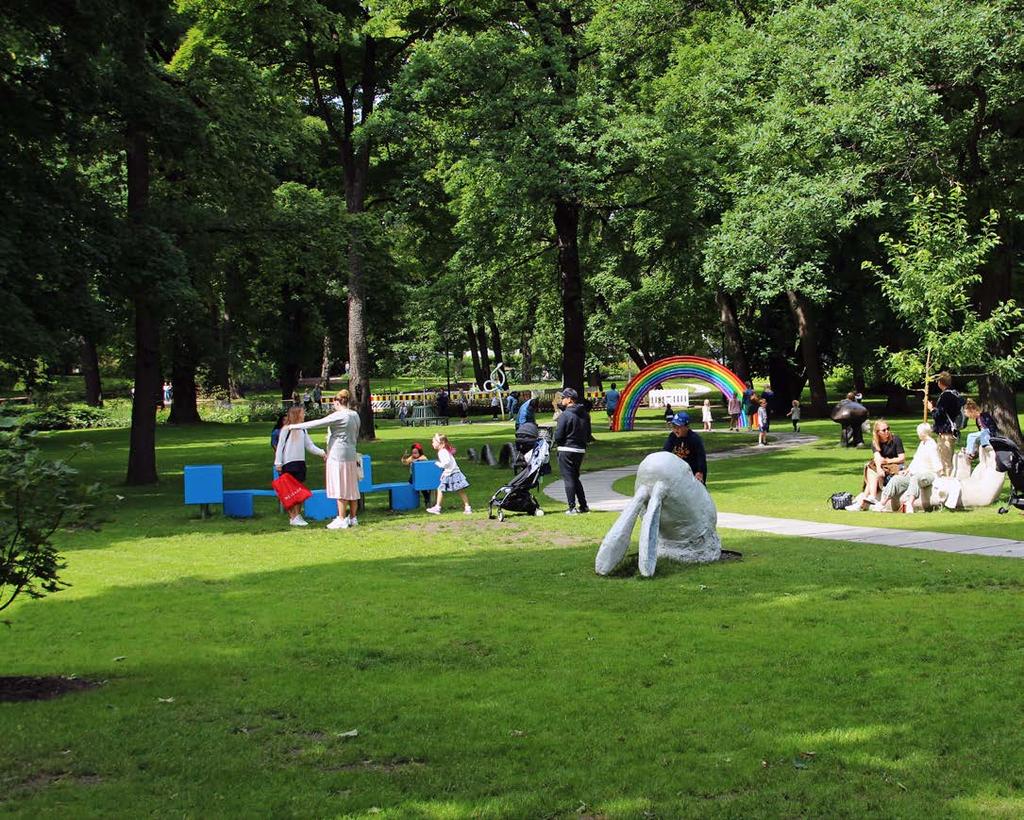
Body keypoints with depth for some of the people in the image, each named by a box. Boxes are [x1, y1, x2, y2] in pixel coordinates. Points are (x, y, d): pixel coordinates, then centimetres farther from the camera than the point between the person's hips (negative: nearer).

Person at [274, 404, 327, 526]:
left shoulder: (303, 430, 11)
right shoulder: (286, 429, -8)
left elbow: (309, 445, 12)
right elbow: (280, 446, -7)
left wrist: (322, 452, -1)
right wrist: (278, 463, -10)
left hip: (300, 462, 7)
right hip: (289, 463, -7)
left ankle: (298, 515, 15)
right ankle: (292, 517, -3)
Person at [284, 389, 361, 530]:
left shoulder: (339, 416, -15)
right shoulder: (355, 415, 9)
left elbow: (316, 423, -16)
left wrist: (293, 427, -12)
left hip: (338, 456, -8)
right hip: (351, 455, 8)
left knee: (340, 489, -5)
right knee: (351, 488, 12)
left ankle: (342, 520, -3)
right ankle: (353, 517, 17)